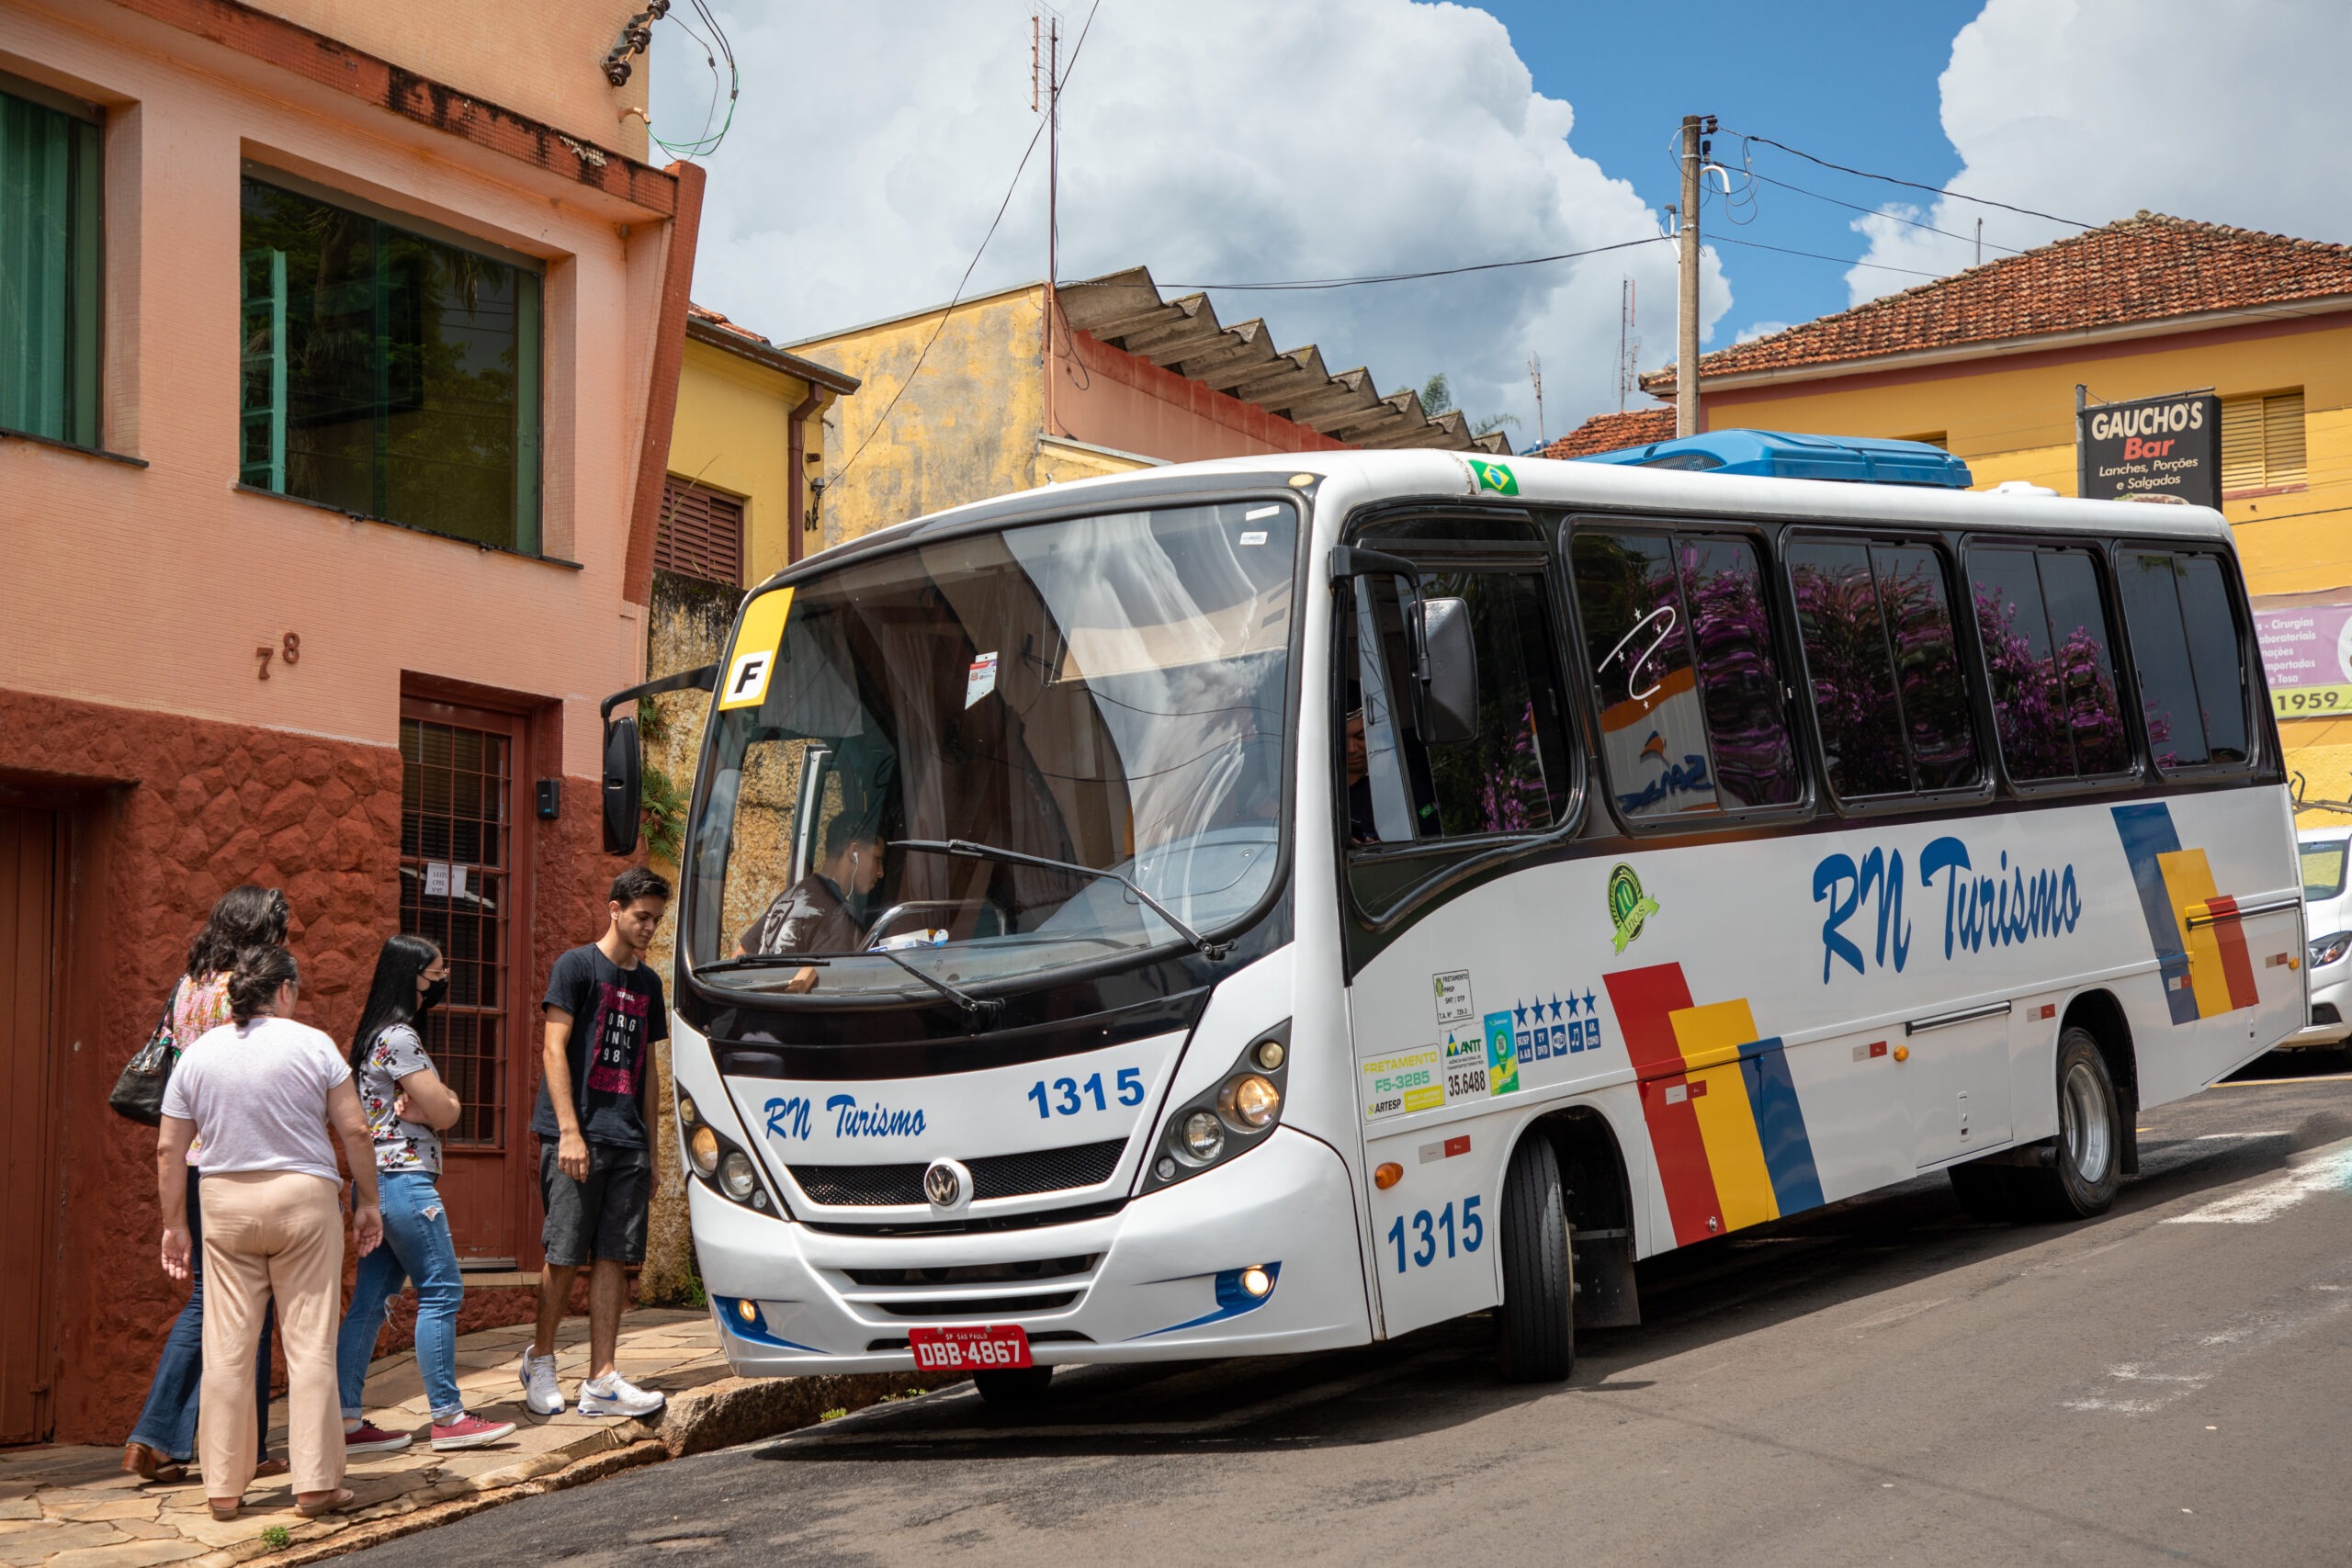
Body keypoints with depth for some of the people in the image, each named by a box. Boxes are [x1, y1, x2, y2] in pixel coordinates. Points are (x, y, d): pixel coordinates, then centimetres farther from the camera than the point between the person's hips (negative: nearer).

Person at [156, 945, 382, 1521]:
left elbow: (169, 1151, 6)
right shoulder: (311, 1044, -3)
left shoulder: (197, 1055, 5)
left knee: (228, 1348, 6)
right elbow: (355, 1131, -5)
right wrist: (368, 1202, 5)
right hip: (304, 1197, -3)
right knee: (310, 1345, 1)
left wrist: (174, 1225, 13)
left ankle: (224, 1488, 10)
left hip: (225, 1204, 3)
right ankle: (316, 1484, 2)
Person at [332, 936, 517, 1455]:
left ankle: (347, 1421, 8)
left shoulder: (376, 1034, 18)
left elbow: (438, 1107, 16)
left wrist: (432, 1102, -6)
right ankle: (448, 1418, -2)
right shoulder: (400, 1037, -14)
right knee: (441, 1293, -5)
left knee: (370, 1300, 7)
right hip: (405, 1180, -10)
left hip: (380, 1183, 10)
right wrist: (448, 1101, 8)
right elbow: (445, 1113, -14)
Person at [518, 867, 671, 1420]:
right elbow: (554, 1049, -7)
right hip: (578, 1135, -6)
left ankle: (601, 1381, 3)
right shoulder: (577, 966, -2)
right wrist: (569, 1131, -15)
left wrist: (650, 1148, 18)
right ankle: (540, 1359, 18)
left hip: (628, 1144, 6)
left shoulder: (648, 981, 18)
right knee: (564, 1256, -2)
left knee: (615, 1258, 2)